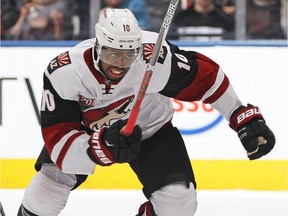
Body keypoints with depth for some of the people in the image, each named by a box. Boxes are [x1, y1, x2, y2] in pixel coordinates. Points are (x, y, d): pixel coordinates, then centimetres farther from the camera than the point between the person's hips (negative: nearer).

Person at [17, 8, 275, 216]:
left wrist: (245, 119, -15)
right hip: (84, 130, -1)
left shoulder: (155, 57, -35)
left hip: (150, 127, 1)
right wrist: (103, 146, -54)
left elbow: (205, 75, -19)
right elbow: (58, 140, -36)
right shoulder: (64, 73, -35)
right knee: (50, 178, -21)